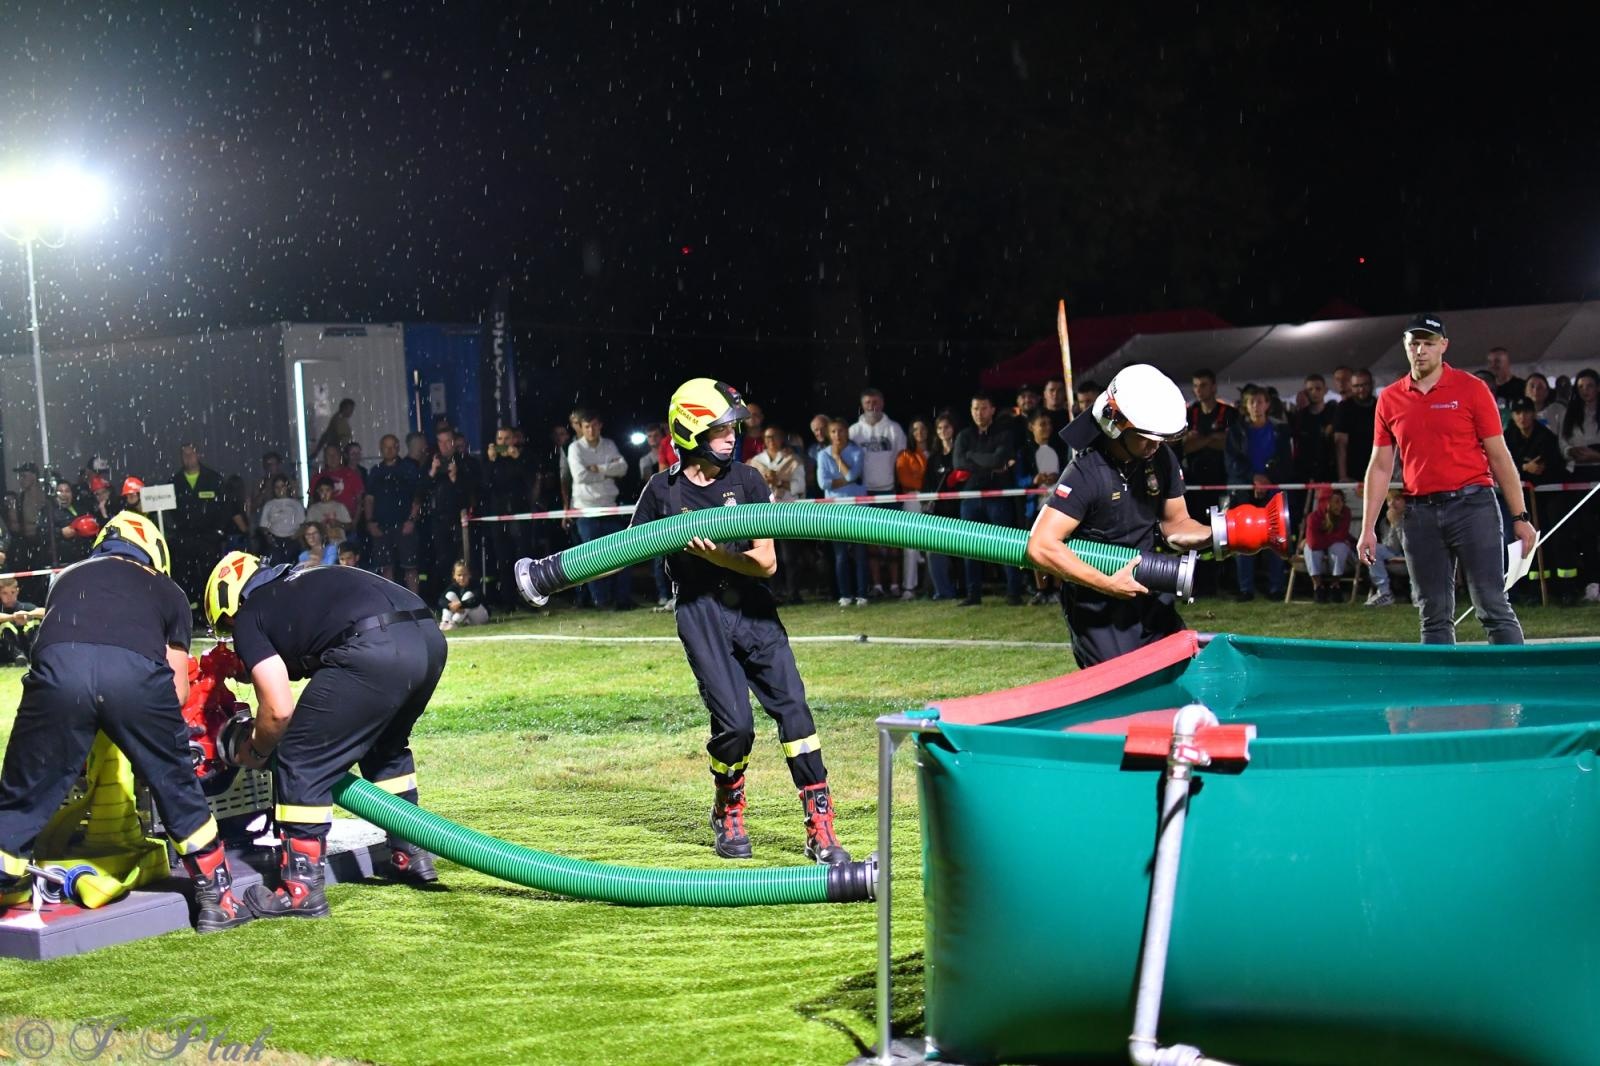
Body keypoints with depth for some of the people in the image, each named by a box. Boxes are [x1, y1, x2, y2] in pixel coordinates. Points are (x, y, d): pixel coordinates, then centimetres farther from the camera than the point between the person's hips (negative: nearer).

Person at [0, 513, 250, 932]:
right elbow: (178, 690, 28)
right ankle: (216, 899, 27)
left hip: (57, 666, 1)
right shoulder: (167, 591, 33)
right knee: (176, 786, 19)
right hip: (137, 671, 0)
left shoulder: (67, 577, 39)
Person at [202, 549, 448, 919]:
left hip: (376, 651, -8)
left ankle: (301, 891, 6)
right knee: (386, 745, 32)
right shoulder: (297, 581, 35)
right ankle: (411, 854, 39)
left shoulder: (248, 618, 13)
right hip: (430, 638, 8)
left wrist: (254, 752, 24)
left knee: (300, 760, 6)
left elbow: (279, 710, 5)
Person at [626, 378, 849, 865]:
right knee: (735, 722, -12)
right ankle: (728, 814, 17)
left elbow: (766, 563, -1)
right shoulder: (663, 490, 0)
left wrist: (715, 554, -18)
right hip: (700, 613, -2)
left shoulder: (747, 481, 3)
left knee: (791, 705, -10)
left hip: (753, 609, 2)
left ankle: (820, 829, -7)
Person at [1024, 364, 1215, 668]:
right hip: (1096, 604, -7)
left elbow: (1175, 525, 9)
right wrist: (1107, 584, -28)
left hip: (1146, 591, 7)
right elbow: (1041, 547, -30)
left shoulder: (1163, 461, -3)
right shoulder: (1087, 473, -23)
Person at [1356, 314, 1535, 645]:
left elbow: (1499, 456, 1)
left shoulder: (1471, 389, 1)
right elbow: (1380, 467, 12)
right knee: (1434, 617, 6)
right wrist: (1367, 528, 7)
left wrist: (1519, 517, -2)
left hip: (1472, 505, -3)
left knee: (1493, 607, -6)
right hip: (1420, 514, 3)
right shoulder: (1389, 399, 9)